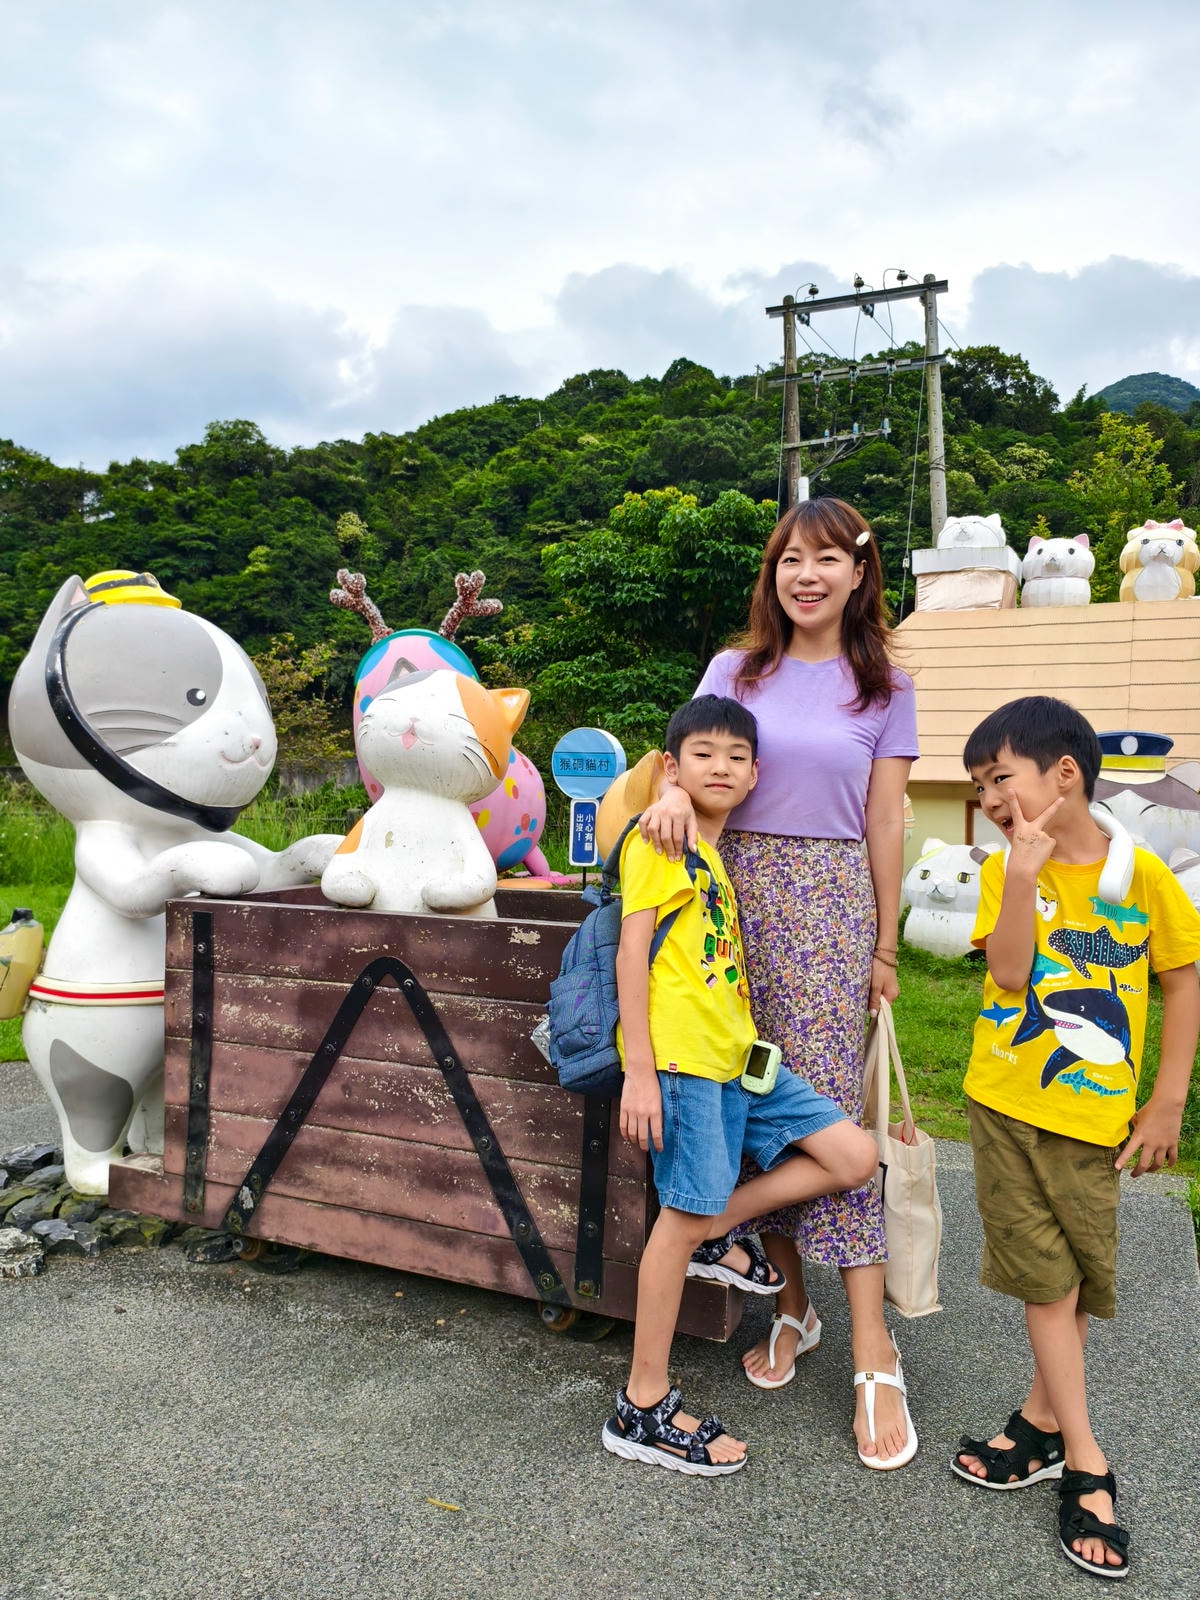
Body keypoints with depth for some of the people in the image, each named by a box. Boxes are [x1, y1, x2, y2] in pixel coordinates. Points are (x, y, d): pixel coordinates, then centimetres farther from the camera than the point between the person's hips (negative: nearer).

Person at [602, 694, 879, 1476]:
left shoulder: (719, 855, 19)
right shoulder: (661, 840, -7)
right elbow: (632, 952, -14)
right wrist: (639, 1071, -18)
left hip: (737, 1055, 9)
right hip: (680, 1057, -8)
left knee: (854, 1157, 4)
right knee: (685, 1214, -2)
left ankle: (718, 1234, 18)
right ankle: (644, 1408, 13)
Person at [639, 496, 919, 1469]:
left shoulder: (885, 688, 6)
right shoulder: (736, 671, 9)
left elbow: (885, 822, 5)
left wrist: (884, 946, 5)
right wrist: (672, 792, -26)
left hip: (830, 900, -2)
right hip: (736, 888, 2)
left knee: (827, 1107, -7)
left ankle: (874, 1357, 3)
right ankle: (792, 1306, 24)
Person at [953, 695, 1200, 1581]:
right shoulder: (1005, 870, -5)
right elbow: (1008, 975, -17)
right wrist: (1024, 873, -26)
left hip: (1094, 1114, 0)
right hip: (1005, 1105, 1)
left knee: (1081, 1278, 11)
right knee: (1046, 1277, 7)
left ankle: (1042, 1421, 34)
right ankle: (1084, 1465, 21)